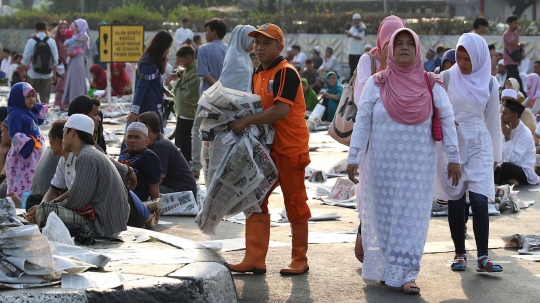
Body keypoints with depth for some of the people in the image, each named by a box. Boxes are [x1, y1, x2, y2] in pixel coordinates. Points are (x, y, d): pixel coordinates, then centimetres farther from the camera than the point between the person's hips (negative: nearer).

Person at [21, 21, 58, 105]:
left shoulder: (31, 41, -8)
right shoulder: (51, 41, -3)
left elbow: (25, 58, -5)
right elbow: (55, 59, 0)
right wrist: (54, 73, 12)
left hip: (34, 74, -2)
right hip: (47, 74, 2)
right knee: (45, 97, 9)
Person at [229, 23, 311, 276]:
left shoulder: (286, 72, -15)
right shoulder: (257, 76, 11)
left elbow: (281, 110, -27)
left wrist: (246, 121, -24)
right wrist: (244, 123, 2)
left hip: (290, 149, -8)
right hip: (267, 148, 8)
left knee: (295, 203, 2)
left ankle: (300, 260, 13)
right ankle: (255, 259, 8)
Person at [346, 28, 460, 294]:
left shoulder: (431, 85, 0)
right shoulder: (376, 83, 0)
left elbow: (447, 120, 2)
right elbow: (362, 122, 0)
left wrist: (453, 157, -2)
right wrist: (353, 157, -4)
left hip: (418, 164, 0)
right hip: (382, 163, 0)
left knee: (411, 218, -2)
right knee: (383, 217, 6)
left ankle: (403, 274, 0)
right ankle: (384, 269, 17)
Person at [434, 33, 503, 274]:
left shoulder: (489, 83, 3)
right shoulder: (447, 78, -2)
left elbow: (493, 120, 10)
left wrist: (495, 154, 12)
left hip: (479, 146, 1)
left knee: (479, 200, -11)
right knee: (456, 202, 2)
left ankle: (483, 257, -8)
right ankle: (460, 254, 13)